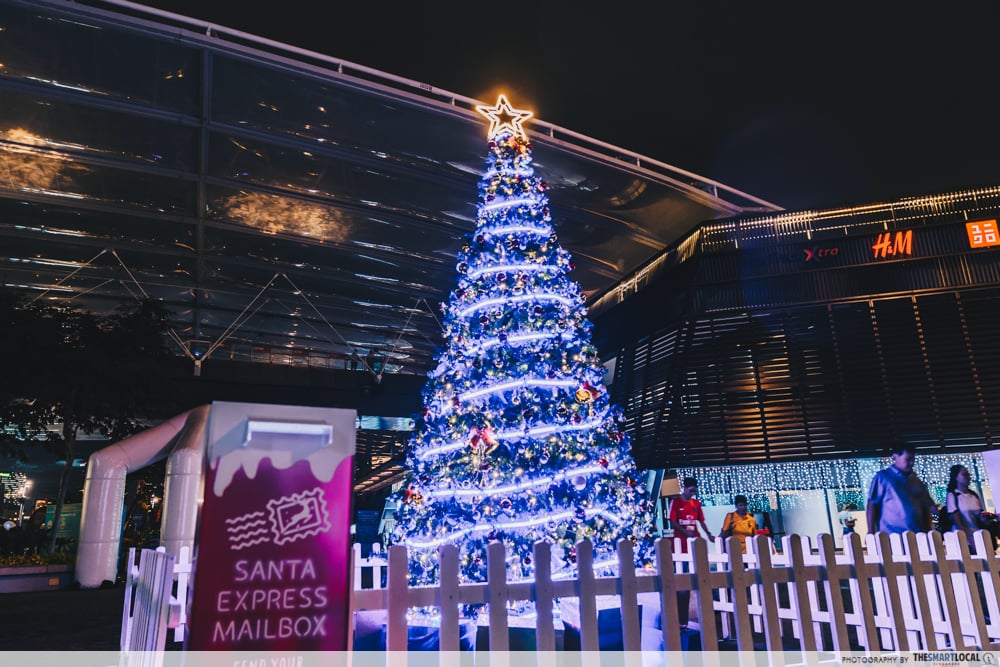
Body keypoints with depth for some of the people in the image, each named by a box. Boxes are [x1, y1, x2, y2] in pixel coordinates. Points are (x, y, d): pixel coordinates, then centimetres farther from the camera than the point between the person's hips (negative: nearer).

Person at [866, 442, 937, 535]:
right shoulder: (882, 477, -1)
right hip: (892, 536, -5)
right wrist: (871, 534, -9)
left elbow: (926, 506, 20)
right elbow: (872, 506, -4)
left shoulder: (916, 480, 15)